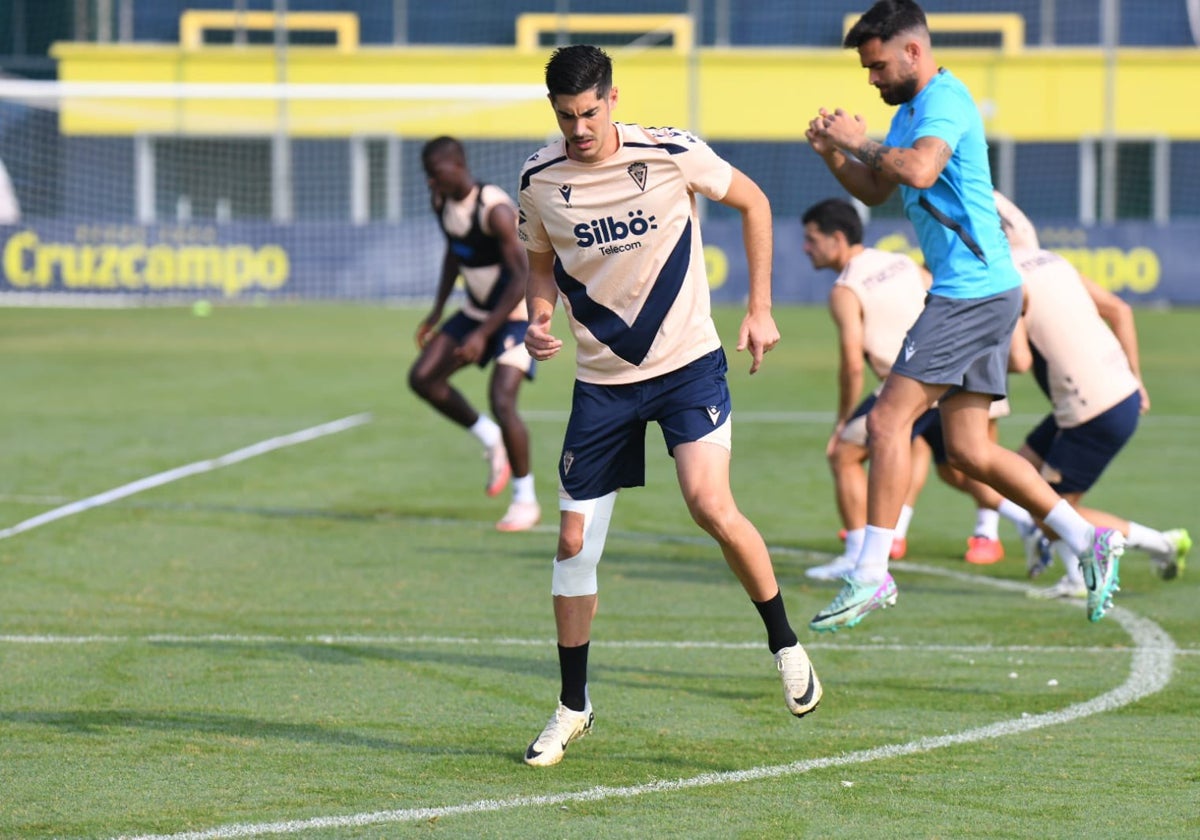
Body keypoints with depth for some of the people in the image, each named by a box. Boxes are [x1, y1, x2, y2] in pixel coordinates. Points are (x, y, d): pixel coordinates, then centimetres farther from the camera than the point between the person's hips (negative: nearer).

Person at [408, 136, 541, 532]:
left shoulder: (495, 210, -28)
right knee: (423, 378, -1)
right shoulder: (442, 202, -3)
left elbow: (522, 277, -28)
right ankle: (491, 441, 18)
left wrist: (483, 335, -30)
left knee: (501, 400, -19)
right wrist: (437, 310, 9)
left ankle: (525, 499, -3)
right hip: (476, 308, 8)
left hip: (518, 312, -8)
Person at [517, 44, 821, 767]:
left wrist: (761, 310, 2)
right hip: (602, 377, 3)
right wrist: (539, 321, -7)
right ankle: (573, 708, 17)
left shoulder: (672, 154, -13)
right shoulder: (540, 181, -5)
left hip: (689, 363, -3)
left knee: (712, 506, -23)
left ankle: (787, 645, -1)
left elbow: (753, 202, 4)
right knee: (574, 539, 2)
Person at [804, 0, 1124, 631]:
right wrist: (833, 154, 8)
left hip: (972, 290, -10)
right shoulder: (910, 109, 19)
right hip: (977, 293, 10)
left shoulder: (944, 101, -13)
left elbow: (919, 171, -31)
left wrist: (860, 141, -17)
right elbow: (876, 191, 26)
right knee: (968, 451, 8)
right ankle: (1090, 541, 11)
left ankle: (870, 574, -9)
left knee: (888, 420, -11)